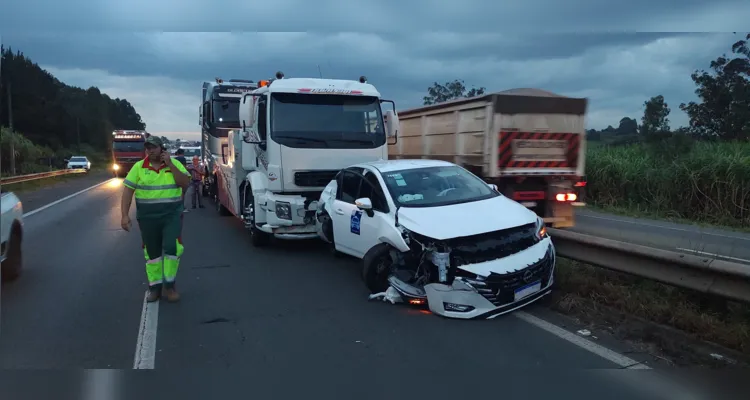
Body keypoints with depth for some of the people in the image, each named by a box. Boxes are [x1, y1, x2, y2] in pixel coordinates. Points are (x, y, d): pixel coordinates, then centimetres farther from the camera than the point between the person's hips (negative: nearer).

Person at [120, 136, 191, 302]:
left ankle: (170, 285, 4)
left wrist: (170, 164, -15)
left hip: (172, 214, -1)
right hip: (148, 216, 1)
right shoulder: (139, 167, 0)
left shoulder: (175, 164, 1)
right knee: (152, 252, 7)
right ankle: (155, 287, 19)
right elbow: (128, 190, -1)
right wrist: (125, 215, -9)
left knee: (171, 247, -13)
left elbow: (185, 183, -10)